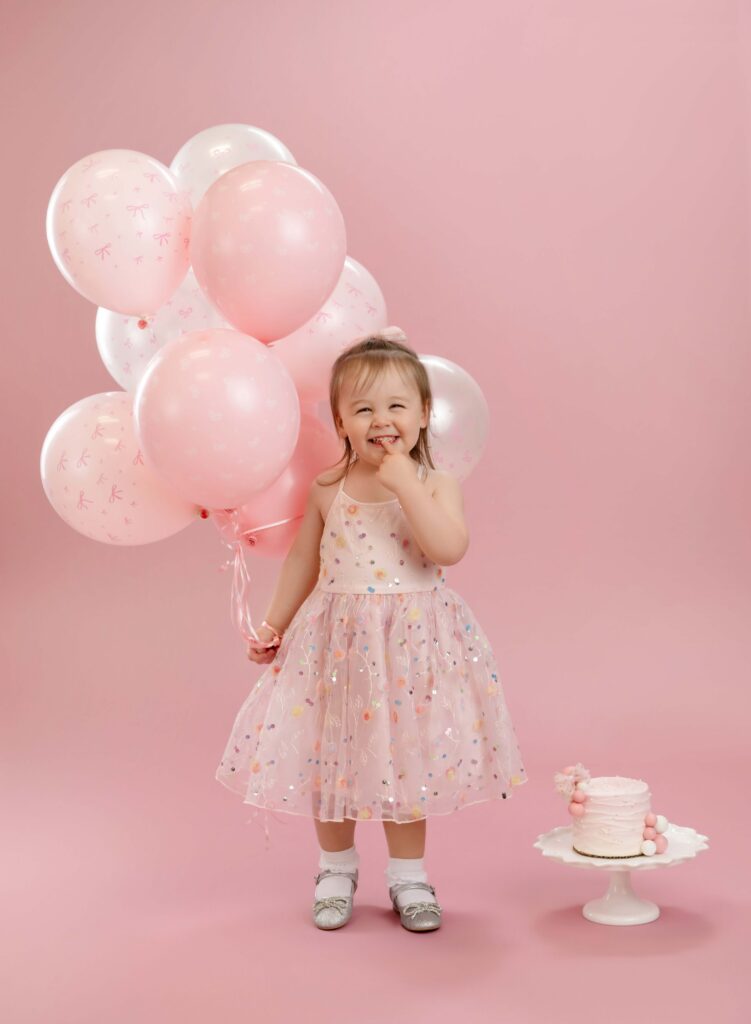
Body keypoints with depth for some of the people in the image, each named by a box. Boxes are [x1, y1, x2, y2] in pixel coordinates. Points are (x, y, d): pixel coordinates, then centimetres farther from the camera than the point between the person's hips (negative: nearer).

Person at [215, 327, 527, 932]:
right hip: (338, 640, 2)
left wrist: (405, 484, -25)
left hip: (413, 642, -2)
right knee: (329, 756, 10)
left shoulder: (437, 486, -6)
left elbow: (451, 549, -24)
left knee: (405, 758, 8)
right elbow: (304, 560, 11)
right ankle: (336, 870, 31)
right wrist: (275, 624, 11)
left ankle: (409, 876, 28)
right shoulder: (329, 490, 0)